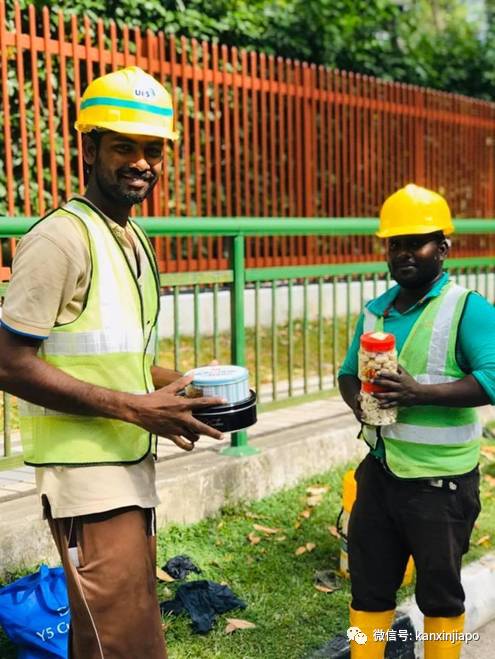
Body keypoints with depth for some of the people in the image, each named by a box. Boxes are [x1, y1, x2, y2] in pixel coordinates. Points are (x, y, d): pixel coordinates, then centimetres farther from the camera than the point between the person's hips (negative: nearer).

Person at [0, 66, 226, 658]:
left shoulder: (135, 240, 15)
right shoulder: (60, 238, -14)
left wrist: (181, 386, 5)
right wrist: (135, 406, -20)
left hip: (133, 467, 9)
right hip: (87, 472, -9)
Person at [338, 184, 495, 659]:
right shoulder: (375, 310, 8)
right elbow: (349, 371, 15)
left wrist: (420, 393, -32)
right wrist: (356, 399, -8)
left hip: (440, 480, -6)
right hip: (380, 470, 6)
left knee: (440, 589, 11)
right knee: (368, 581, 17)